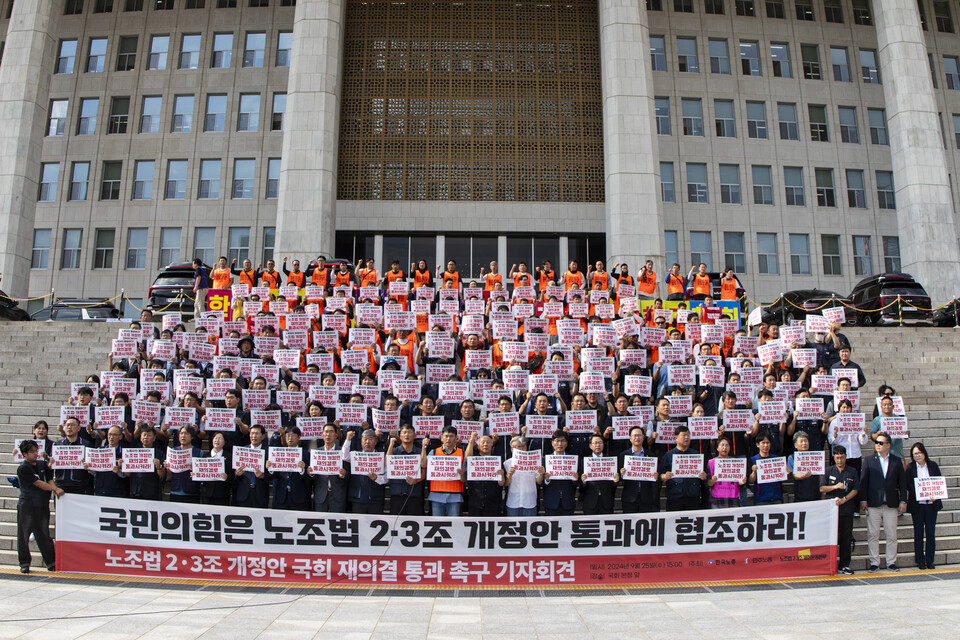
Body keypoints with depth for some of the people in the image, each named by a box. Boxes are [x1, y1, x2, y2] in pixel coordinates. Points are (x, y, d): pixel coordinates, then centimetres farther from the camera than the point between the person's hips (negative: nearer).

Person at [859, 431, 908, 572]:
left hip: (891, 504, 1)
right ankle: (874, 563, 8)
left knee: (891, 535, 6)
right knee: (873, 535, 1)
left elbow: (902, 482, 7)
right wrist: (863, 500, -4)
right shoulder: (868, 460, 4)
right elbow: (863, 481, 2)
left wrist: (903, 501, 1)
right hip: (873, 504, -1)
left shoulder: (897, 461, 8)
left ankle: (891, 562, 16)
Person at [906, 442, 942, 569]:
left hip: (932, 504, 1)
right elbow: (908, 486, -4)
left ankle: (929, 560, 13)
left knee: (930, 533, 3)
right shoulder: (910, 468, -1)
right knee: (918, 533, 5)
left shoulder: (933, 466, 3)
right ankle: (920, 560, 13)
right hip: (917, 505, -1)